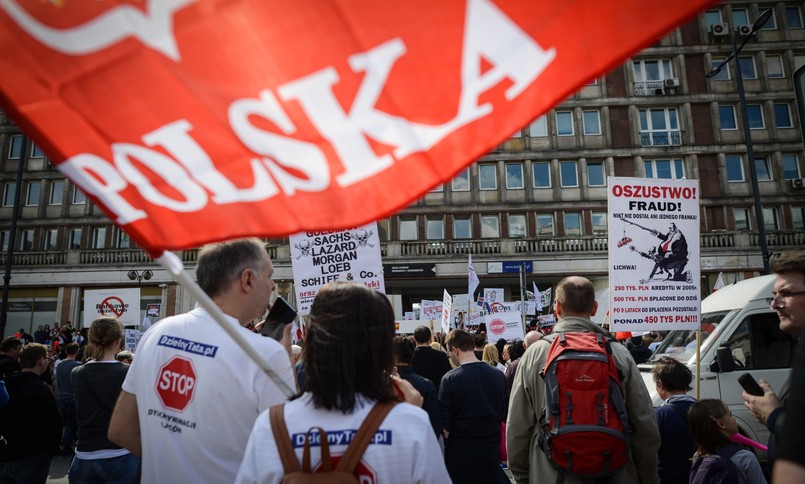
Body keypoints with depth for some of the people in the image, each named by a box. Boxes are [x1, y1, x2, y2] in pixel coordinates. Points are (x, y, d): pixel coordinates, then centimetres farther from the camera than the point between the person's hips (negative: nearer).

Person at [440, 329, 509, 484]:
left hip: (460, 449, -3)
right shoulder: (498, 375, -3)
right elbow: (505, 416, 4)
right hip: (492, 446, 3)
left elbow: (445, 425, -12)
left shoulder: (449, 379, -15)